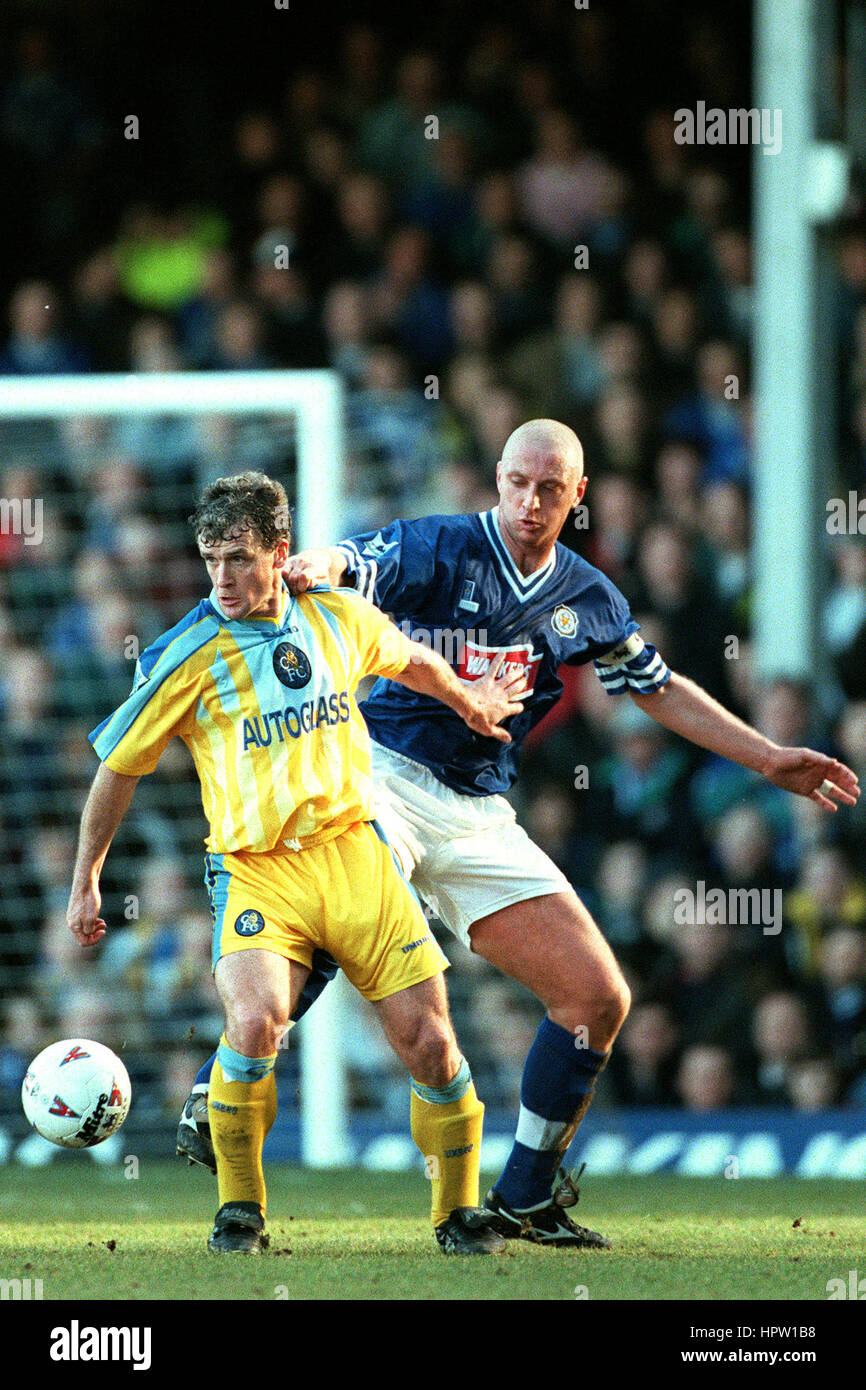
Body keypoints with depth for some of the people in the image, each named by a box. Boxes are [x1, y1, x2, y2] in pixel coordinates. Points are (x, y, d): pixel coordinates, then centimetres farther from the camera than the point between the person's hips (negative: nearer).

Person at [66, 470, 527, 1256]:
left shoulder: (341, 620, 3)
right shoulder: (189, 657, -8)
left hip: (353, 851, 3)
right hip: (254, 868, -3)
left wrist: (470, 702, 43)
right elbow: (118, 767, 5)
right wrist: (87, 881, 10)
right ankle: (240, 1208, -8)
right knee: (256, 1021, -29)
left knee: (428, 1039, -5)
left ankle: (460, 1213, 16)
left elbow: (412, 661, 27)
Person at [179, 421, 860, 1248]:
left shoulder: (587, 600, 11)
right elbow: (344, 567, -20)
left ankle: (523, 1200, 12)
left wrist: (770, 761, 22)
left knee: (598, 998, 0)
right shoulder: (434, 550, -5)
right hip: (386, 775, -6)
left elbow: (659, 689, 24)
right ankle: (210, 1101, -25)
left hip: (481, 819, 6)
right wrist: (316, 568, -46)